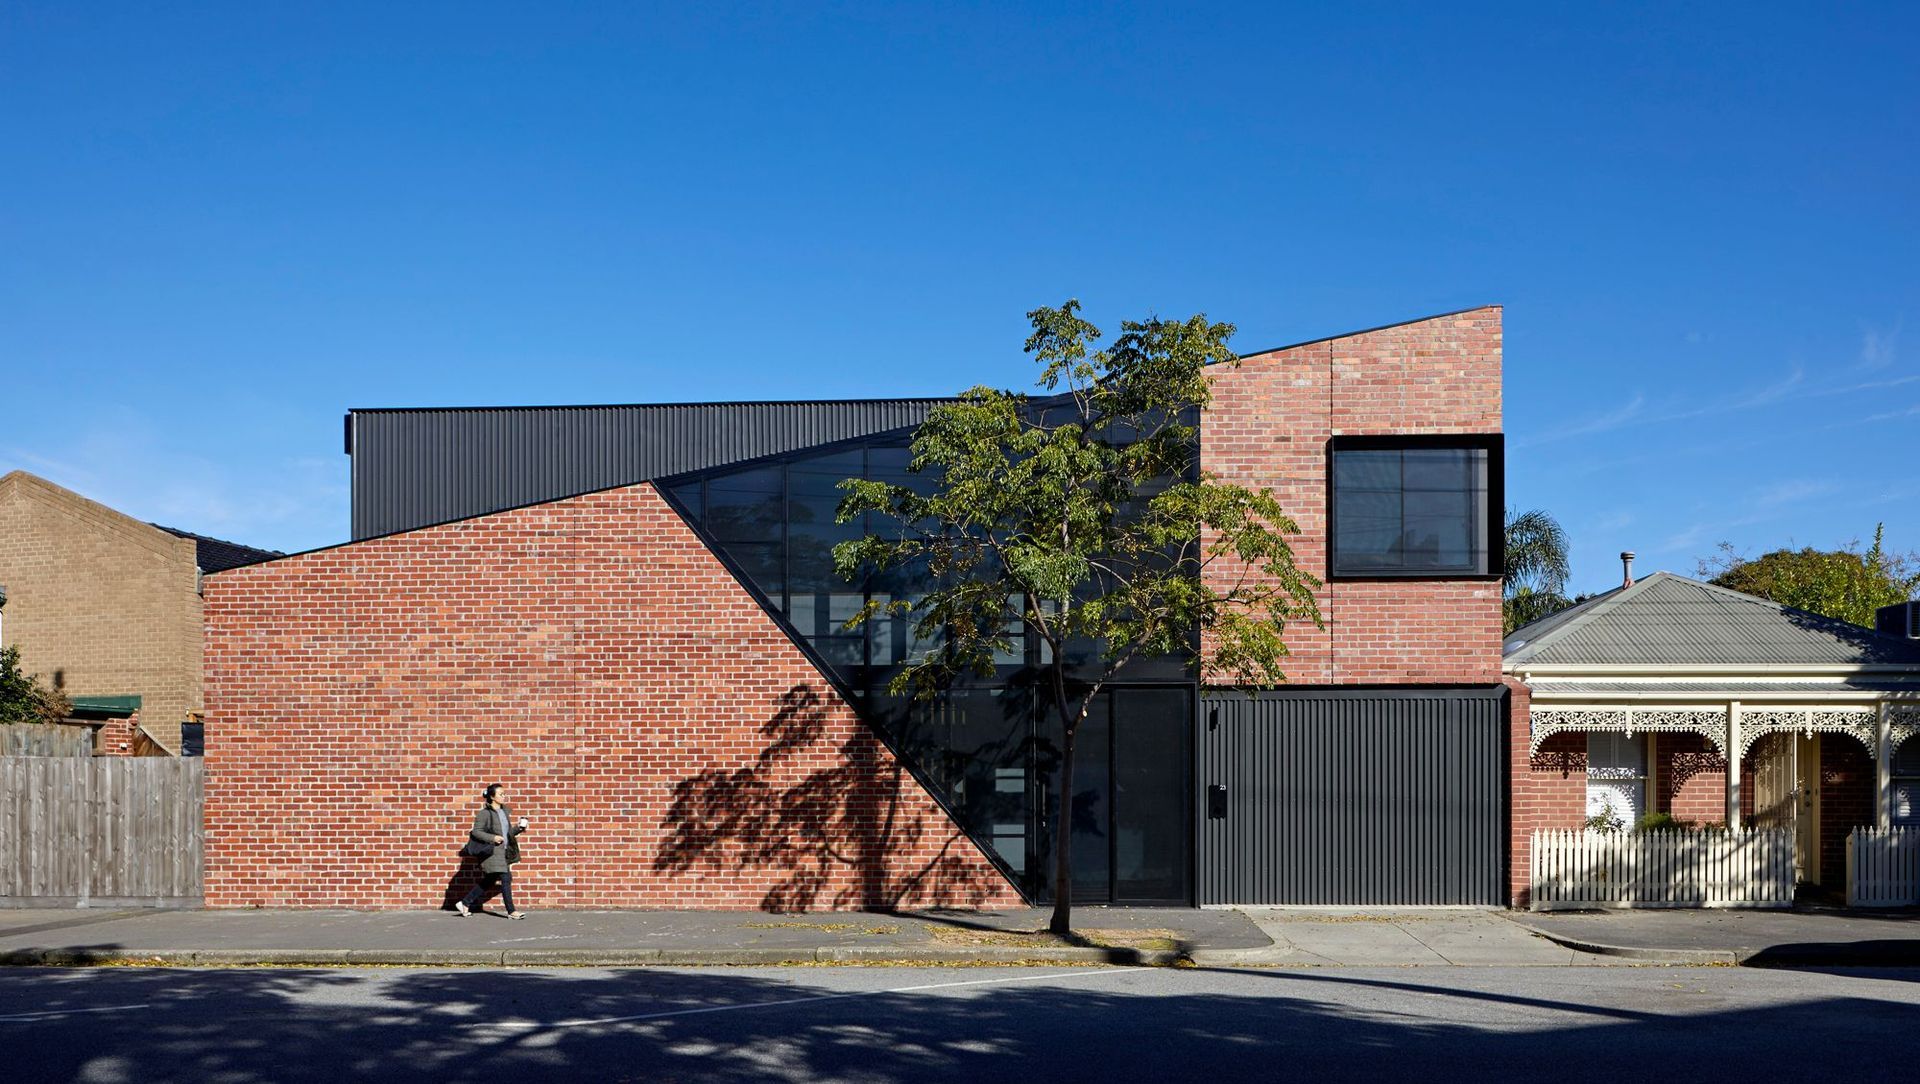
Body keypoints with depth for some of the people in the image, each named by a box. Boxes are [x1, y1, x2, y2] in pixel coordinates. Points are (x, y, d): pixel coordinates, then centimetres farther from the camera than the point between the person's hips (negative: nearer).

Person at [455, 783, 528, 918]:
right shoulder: (485, 813, -10)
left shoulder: (505, 812, 14)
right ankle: (511, 911, -3)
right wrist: (492, 838, -20)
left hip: (503, 851, 8)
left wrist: (519, 828, 2)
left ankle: (465, 904, 24)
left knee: (488, 881, 13)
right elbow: (476, 832, -11)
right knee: (505, 878, -10)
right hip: (492, 851, -8)